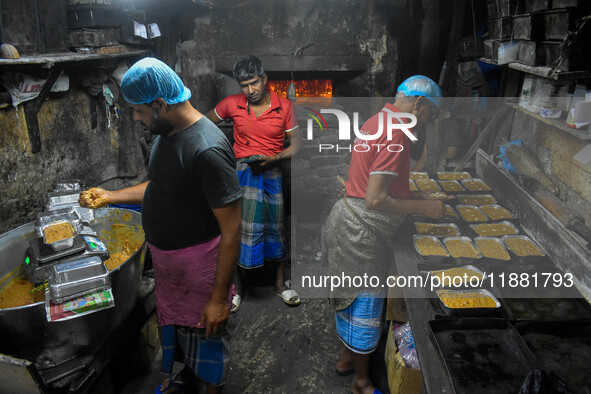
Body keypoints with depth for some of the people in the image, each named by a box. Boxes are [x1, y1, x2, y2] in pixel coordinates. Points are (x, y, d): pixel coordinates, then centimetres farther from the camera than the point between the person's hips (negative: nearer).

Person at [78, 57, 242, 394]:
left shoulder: (208, 151, -31)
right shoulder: (167, 133, 0)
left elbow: (232, 230, -28)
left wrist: (219, 298, -24)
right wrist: (109, 196, 10)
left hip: (199, 262, -9)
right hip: (166, 258, 9)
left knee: (205, 332, 14)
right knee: (177, 320, 29)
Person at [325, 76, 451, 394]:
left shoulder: (377, 121, 9)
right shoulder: (395, 135, -22)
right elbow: (376, 200, -27)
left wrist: (418, 196, 12)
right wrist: (422, 207, -15)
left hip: (349, 221, 10)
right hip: (362, 233, -10)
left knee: (352, 297, 24)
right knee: (366, 304, 6)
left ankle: (346, 358, 44)